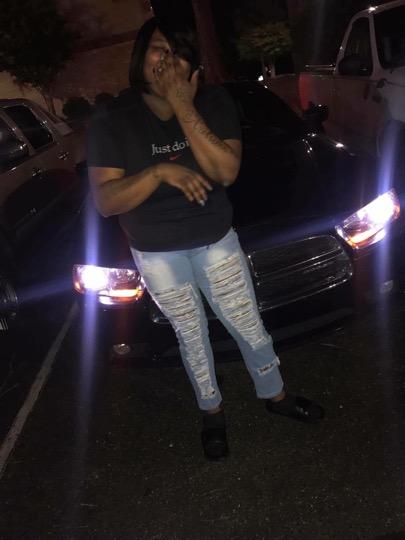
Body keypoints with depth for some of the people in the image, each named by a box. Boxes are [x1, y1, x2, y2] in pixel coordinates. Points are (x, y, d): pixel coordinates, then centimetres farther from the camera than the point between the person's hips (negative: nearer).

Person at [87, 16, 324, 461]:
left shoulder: (213, 102, -9)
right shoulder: (111, 120, -13)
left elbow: (226, 171, -22)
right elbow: (105, 200, -18)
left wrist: (184, 108, -28)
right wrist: (160, 171, -33)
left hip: (217, 242, 1)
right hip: (157, 256, -1)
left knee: (249, 327, 12)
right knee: (192, 337, 15)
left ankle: (274, 394, 39)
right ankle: (211, 411, 39)